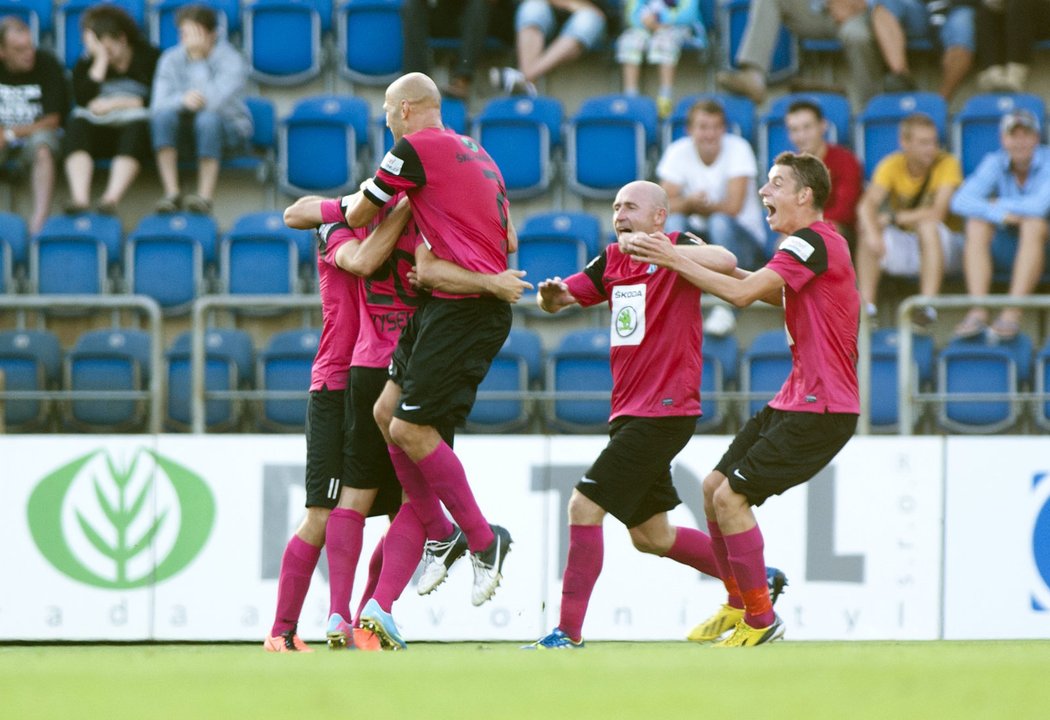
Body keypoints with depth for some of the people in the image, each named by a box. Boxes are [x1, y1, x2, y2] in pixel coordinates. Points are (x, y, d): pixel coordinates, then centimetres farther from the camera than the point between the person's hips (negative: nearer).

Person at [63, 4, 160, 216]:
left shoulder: (149, 58, 6)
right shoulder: (85, 65, 13)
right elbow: (84, 100, -6)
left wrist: (117, 103, -10)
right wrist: (101, 61, -6)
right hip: (100, 130, 2)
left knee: (137, 124, -37)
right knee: (77, 124, -29)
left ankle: (111, 199, -54)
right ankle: (79, 199, -49)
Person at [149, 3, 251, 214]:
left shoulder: (231, 60, -13)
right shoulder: (171, 60, -2)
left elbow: (215, 102, -30)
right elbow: (158, 105, -13)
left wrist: (202, 51, -27)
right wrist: (182, 100, -36)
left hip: (229, 128, -3)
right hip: (186, 127, 3)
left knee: (208, 118, -38)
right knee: (164, 115, -30)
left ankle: (205, 196, -38)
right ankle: (172, 194, -33)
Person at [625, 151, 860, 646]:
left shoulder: (814, 242, -16)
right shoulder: (806, 244, 15)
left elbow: (742, 294, -22)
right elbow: (776, 293, 33)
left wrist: (677, 262, -15)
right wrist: (712, 263, 22)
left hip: (821, 410, -10)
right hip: (795, 400, 10)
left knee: (731, 497, -13)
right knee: (714, 486, 11)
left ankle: (761, 619, -3)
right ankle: (740, 601, 24)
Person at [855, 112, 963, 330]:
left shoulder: (947, 163, -13)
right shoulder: (892, 165, -6)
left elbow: (937, 213, -25)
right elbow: (866, 205, -21)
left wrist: (893, 218, -25)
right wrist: (872, 233, -42)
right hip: (902, 250, 2)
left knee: (928, 225, -34)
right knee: (869, 226, -24)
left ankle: (928, 306, -38)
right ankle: (866, 306, -28)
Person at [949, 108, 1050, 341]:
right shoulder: (994, 163, -2)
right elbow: (961, 201, -15)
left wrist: (999, 204, -13)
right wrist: (998, 214, -31)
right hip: (1008, 241, 3)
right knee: (976, 225, -25)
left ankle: (1012, 313, -43)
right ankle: (978, 311, -38)